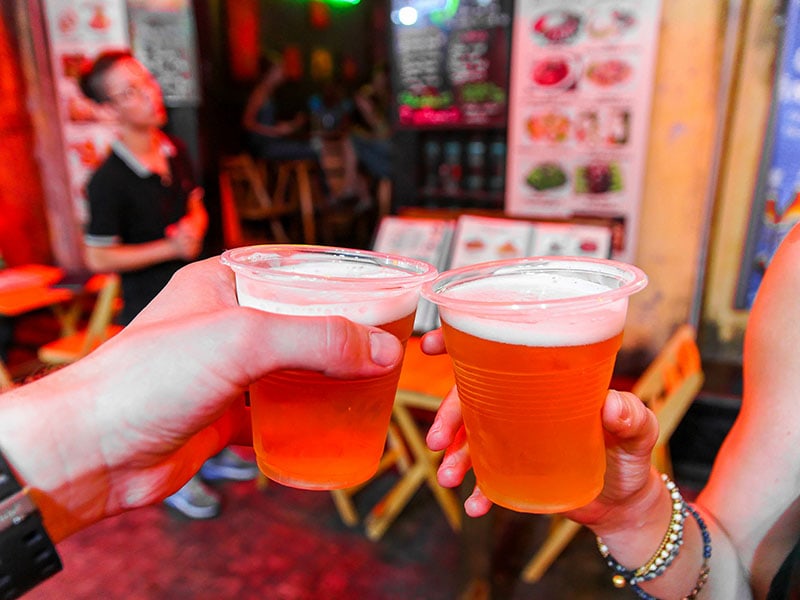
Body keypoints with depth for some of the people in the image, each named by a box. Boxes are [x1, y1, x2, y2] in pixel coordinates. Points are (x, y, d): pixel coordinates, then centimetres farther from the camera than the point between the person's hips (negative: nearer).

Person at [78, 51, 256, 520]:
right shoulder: (108, 181, -22)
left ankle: (216, 454, 45)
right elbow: (99, 258, -17)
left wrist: (194, 230, -11)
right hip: (151, 308, -6)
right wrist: (169, 248, -22)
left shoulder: (176, 151, -1)